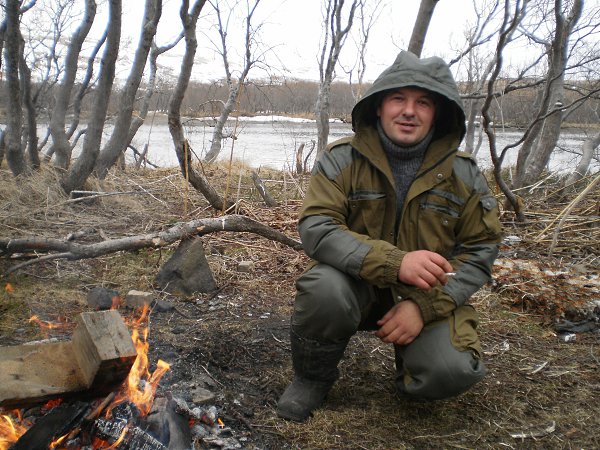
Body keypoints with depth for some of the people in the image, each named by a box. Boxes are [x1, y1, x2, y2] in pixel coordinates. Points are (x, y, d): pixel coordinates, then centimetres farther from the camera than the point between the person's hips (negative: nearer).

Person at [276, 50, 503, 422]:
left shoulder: (463, 174, -4)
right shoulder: (343, 160, -9)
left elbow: (480, 251, -2)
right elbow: (315, 229, -19)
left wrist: (424, 306, -18)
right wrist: (394, 262, -34)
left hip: (426, 296, 2)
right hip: (358, 285, -1)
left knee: (452, 373, -24)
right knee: (324, 290, -35)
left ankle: (411, 353, 16)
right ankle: (313, 378, -2)